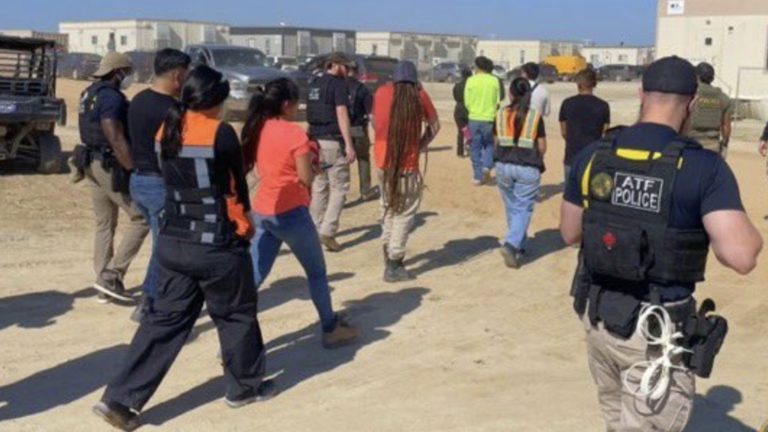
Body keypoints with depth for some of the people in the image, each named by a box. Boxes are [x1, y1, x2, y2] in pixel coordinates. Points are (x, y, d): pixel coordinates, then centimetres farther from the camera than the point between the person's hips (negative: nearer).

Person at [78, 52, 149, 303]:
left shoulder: (90, 94, 14)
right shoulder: (112, 97, -17)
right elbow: (116, 140, -24)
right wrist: (135, 169, -21)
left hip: (94, 164, 10)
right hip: (112, 166, -10)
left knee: (104, 225, 13)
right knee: (142, 219, -3)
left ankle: (105, 285, 17)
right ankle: (111, 276, -5)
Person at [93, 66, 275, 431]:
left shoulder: (166, 132, 4)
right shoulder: (221, 134, -15)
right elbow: (238, 183, -3)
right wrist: (244, 220, 17)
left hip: (172, 241, 6)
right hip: (217, 245, -6)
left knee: (166, 319, 12)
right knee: (236, 315, 15)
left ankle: (121, 398, 7)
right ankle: (245, 387, 31)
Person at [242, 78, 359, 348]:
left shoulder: (258, 130, 6)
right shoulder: (294, 134, -15)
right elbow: (306, 179, -13)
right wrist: (311, 156, 5)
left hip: (261, 212, 6)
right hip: (290, 213, -6)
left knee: (254, 277, 9)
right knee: (317, 273, 14)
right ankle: (331, 329, 27)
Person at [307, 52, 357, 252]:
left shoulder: (315, 83, 15)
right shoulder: (338, 83, -9)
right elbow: (341, 114, -16)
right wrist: (349, 145, -19)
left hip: (315, 139, 8)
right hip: (332, 141, -8)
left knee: (319, 186, 14)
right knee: (339, 187, -3)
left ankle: (316, 229, 18)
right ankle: (327, 231, -11)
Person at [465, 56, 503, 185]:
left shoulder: (471, 80, -4)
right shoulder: (494, 81, -1)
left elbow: (467, 102, -2)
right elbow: (498, 102, 0)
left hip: (474, 118, -1)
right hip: (489, 119, 1)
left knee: (475, 148, 9)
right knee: (489, 144, 19)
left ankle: (478, 176, 10)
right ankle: (487, 166, -4)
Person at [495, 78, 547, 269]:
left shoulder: (501, 115, 2)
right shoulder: (535, 116, -3)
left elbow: (497, 142, 8)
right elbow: (542, 148, -1)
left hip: (503, 166, 3)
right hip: (528, 169, -3)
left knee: (512, 208, 16)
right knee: (524, 208, 2)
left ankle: (520, 247, 25)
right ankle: (511, 244, -17)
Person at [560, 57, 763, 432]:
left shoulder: (593, 156, -3)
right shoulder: (704, 167, -17)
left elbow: (570, 233, 8)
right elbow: (741, 257, -24)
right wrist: (751, 234, -3)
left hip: (598, 316, 6)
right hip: (658, 331, -5)